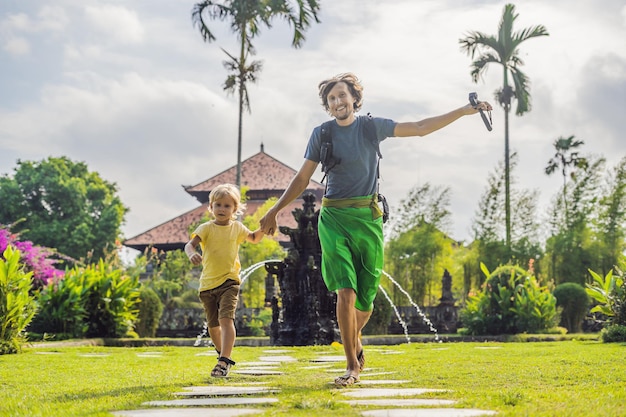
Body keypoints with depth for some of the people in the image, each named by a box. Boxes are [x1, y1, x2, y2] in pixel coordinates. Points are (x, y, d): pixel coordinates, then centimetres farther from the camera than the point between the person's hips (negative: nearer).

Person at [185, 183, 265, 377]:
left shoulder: (237, 227, 5)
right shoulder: (206, 228, -3)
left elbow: (254, 238, 24)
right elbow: (190, 243, -18)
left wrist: (263, 228, 2)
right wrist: (191, 254, -41)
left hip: (229, 282, -1)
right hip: (208, 283, 1)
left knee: (226, 319, -20)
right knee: (213, 325, 12)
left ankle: (224, 361, -23)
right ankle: (223, 354, 37)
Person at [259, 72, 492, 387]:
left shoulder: (372, 127, 5)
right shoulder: (321, 134, 4)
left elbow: (420, 128, 4)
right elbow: (302, 178, 9)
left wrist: (463, 111, -2)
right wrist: (273, 212, 6)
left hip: (368, 217, 1)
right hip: (334, 218, -1)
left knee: (365, 297, 5)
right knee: (345, 291, -15)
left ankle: (354, 339, 38)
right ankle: (352, 366, -5)